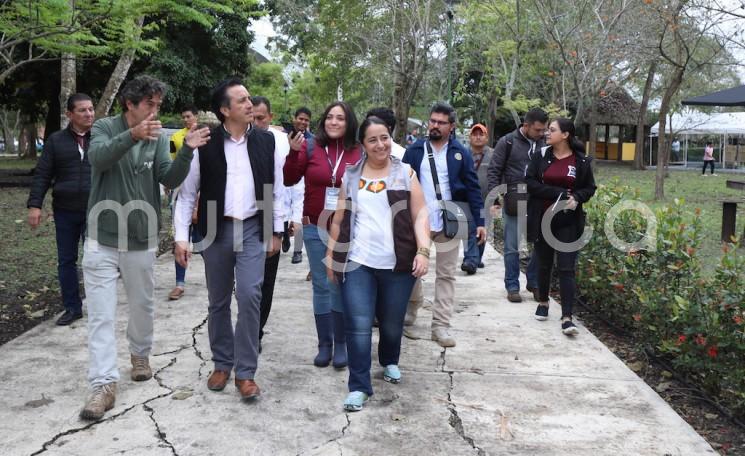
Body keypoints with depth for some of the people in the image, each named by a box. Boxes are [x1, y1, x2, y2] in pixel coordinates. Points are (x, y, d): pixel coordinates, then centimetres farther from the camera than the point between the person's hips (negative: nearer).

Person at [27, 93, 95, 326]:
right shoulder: (56, 141, 4)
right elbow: (42, 175, 3)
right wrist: (34, 205, -5)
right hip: (65, 212, 2)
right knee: (66, 261, 8)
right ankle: (72, 307, 20)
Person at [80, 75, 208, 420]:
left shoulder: (158, 138, 2)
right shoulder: (104, 127, -4)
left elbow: (171, 179, -9)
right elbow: (98, 158, -26)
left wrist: (187, 150, -27)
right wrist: (132, 135, -43)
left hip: (142, 241, 2)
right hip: (102, 240, -2)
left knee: (142, 306, 16)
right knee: (101, 314, -4)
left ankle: (140, 355, 41)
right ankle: (104, 385, -1)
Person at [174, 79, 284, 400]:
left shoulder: (267, 141, 1)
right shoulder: (205, 144, -4)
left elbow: (276, 189, 7)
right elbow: (187, 193, -1)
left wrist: (276, 232, 6)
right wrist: (181, 237, -6)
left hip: (253, 229, 0)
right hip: (216, 230, 0)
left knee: (250, 296, -10)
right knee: (218, 302, 10)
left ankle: (245, 372, 2)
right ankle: (222, 364, 28)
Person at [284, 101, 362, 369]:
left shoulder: (358, 153, -4)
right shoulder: (311, 147, -3)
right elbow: (289, 180, -4)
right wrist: (294, 153, -16)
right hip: (315, 227, 1)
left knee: (341, 286, 7)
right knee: (321, 286, 8)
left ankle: (340, 345, 19)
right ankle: (324, 344, 18)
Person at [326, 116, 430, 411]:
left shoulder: (405, 173, 4)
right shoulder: (351, 175, 8)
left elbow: (419, 215, -1)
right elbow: (340, 218, 12)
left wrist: (423, 250, -13)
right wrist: (331, 254, 11)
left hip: (397, 263, 0)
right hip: (357, 262, 0)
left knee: (392, 323, 13)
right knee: (358, 326, -6)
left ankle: (389, 361, 42)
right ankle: (359, 386, 4)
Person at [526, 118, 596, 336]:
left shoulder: (581, 161, 0)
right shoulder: (541, 156, 2)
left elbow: (589, 188, 6)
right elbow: (530, 182, -6)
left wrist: (576, 198, -15)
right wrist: (558, 193, -15)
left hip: (568, 222, -2)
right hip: (543, 219, 2)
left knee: (566, 269, -7)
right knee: (544, 264, 15)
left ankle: (567, 318, -7)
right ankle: (543, 303, 36)